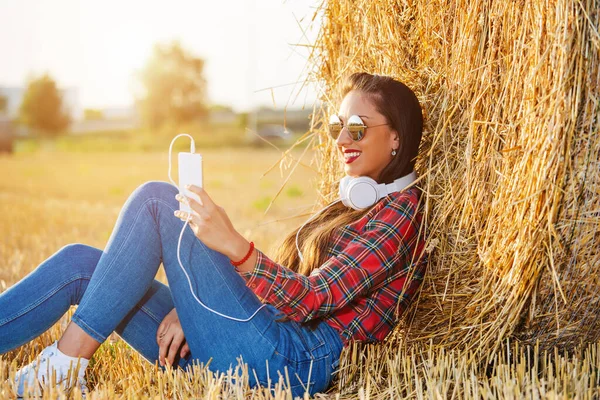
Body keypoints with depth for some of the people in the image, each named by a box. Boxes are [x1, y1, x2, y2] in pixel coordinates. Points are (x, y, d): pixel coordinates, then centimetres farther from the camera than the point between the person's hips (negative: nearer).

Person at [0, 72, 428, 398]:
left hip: (291, 364, -9)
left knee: (157, 198, -13)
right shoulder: (349, 208, 27)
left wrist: (234, 245, -32)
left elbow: (315, 299, -16)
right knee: (80, 263, -2)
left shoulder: (402, 207, -1)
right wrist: (192, 305, 2)